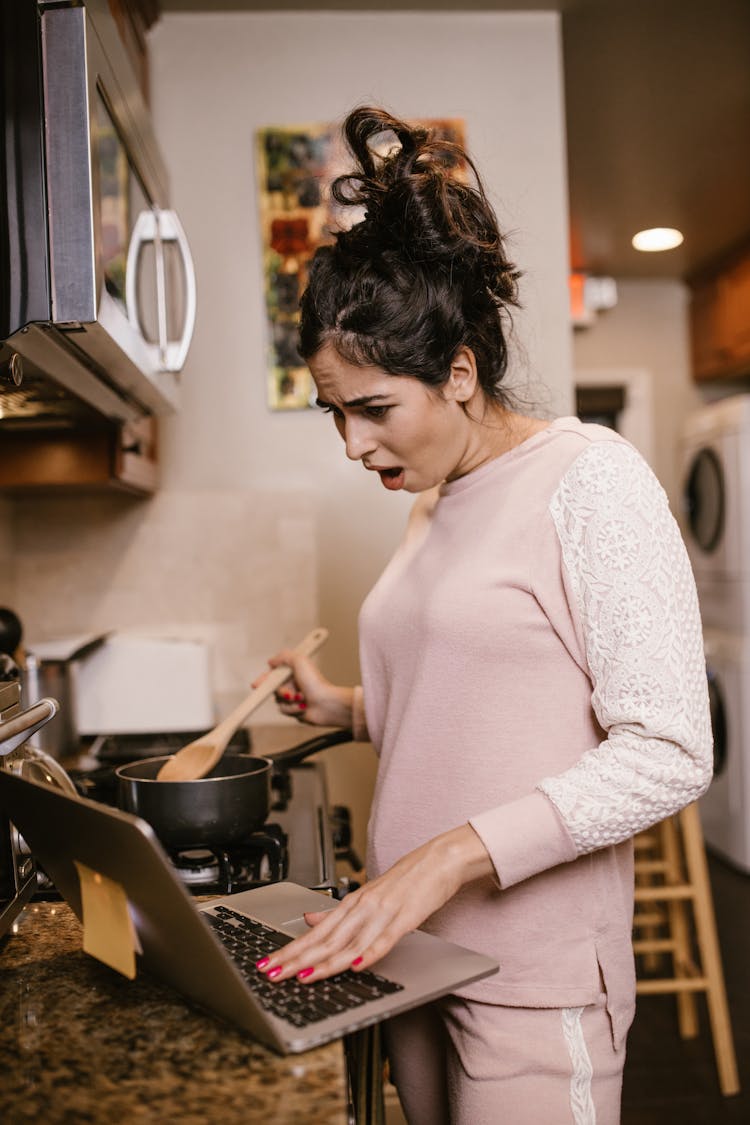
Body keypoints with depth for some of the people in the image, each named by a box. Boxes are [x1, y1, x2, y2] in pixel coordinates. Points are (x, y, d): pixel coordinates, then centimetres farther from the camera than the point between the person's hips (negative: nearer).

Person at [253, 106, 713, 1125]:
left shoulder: (588, 478, -13)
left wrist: (452, 853, -24)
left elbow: (668, 756, -19)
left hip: (534, 974, -7)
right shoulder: (433, 500, 9)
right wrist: (346, 708, 5)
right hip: (412, 951, 7)